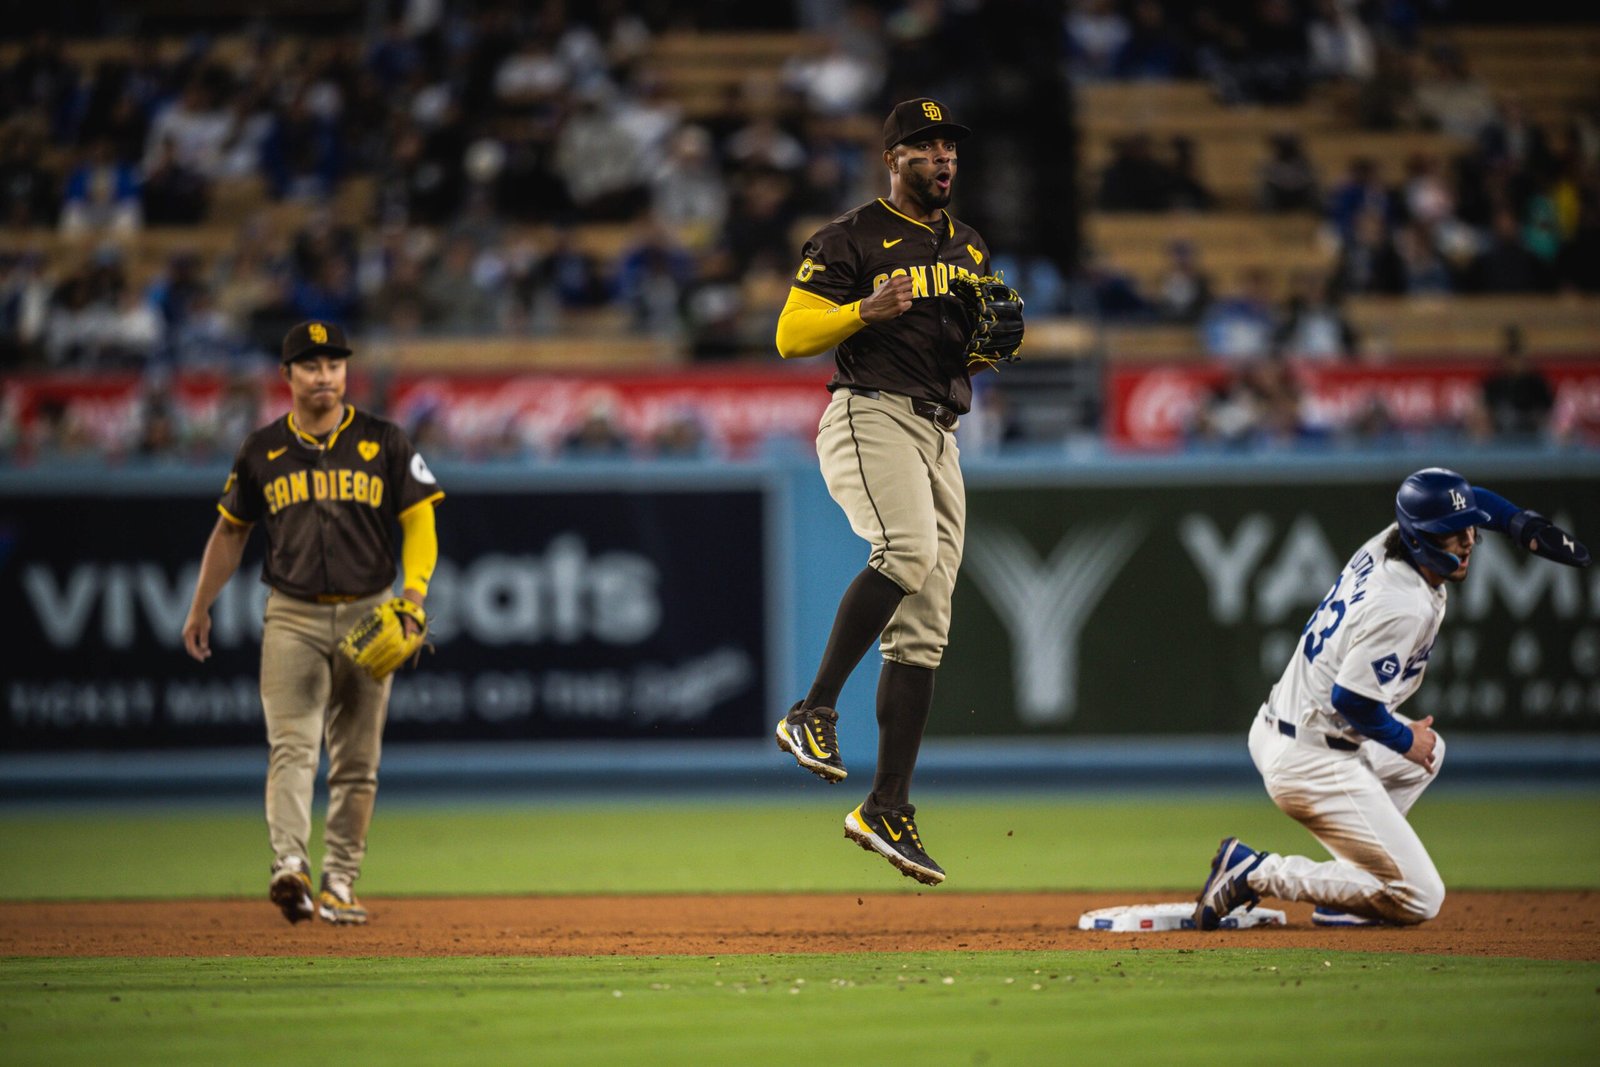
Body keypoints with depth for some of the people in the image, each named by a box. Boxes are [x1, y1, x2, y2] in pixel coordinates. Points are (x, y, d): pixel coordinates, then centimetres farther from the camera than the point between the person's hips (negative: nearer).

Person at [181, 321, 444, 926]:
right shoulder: (263, 451, 6)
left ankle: (339, 885, 12)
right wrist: (200, 610, 17)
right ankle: (290, 866, -32)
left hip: (367, 616, 1)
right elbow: (230, 531, 16)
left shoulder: (384, 443, 3)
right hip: (292, 618, -1)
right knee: (292, 745, -17)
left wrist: (414, 594, -15)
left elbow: (419, 523, 1)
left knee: (356, 760, 4)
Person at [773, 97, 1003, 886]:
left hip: (941, 436, 7)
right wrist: (867, 310, -21)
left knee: (922, 633, 2)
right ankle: (814, 711, -28)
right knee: (908, 552, -35)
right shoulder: (852, 238, 0)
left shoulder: (970, 249, 21)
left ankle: (886, 810, 3)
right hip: (869, 415, -7)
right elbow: (790, 335, -6)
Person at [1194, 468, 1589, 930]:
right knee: (1420, 899, -5)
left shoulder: (1388, 543, 4)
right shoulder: (1406, 608, -24)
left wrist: (1524, 525, 7)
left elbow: (1466, 499, 23)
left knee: (1427, 751, 34)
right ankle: (1258, 873, -6)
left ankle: (1345, 898, 21)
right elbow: (1353, 699, -26)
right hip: (1313, 763, -10)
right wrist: (1405, 739, -7)